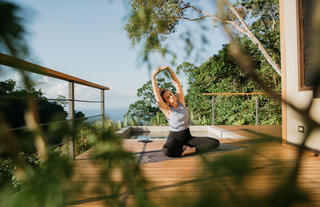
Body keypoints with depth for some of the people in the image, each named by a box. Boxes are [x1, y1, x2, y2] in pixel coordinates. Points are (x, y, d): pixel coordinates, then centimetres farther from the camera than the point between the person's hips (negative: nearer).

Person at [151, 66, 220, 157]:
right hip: (175, 138, -3)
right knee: (166, 150, -40)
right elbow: (157, 97, -27)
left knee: (215, 142, -12)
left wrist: (168, 68, -13)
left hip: (187, 137, 4)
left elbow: (177, 82, -5)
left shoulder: (181, 101, 0)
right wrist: (153, 76, -30)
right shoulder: (167, 110, -11)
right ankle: (184, 149, -10)